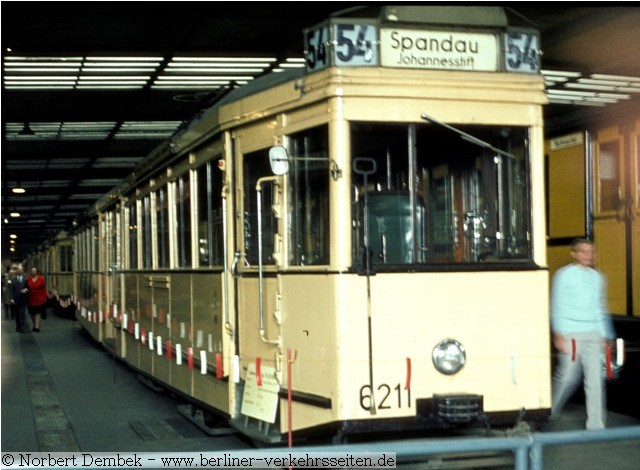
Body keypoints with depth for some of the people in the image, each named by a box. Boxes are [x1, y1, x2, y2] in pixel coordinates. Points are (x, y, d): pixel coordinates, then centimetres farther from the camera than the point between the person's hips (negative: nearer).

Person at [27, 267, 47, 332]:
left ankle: (37, 327, -8)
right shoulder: (28, 279, -1)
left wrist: (44, 298, -3)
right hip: (31, 299, 2)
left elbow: (44, 289, -1)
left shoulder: (41, 279, -4)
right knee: (32, 313, 9)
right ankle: (35, 325, 26)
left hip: (39, 299, -2)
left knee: (38, 313, -5)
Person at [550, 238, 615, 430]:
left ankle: (596, 425, 0)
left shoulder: (598, 277, 15)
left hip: (593, 335, 4)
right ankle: (549, 411, 23)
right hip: (570, 334, -4)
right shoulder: (564, 275, 0)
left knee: (595, 378, -4)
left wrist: (606, 336, 20)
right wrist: (558, 334, -9)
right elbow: (557, 306, -2)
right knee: (567, 377, -1)